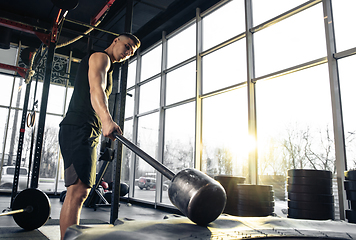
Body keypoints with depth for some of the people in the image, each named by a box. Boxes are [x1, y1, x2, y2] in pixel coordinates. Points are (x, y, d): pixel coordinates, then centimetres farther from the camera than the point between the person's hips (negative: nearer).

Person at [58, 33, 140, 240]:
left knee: (80, 191, 10)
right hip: (79, 128, -10)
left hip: (88, 133, 10)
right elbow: (96, 89, -20)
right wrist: (107, 120, -38)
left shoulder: (106, 67, 31)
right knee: (78, 190, -18)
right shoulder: (100, 57, 0)